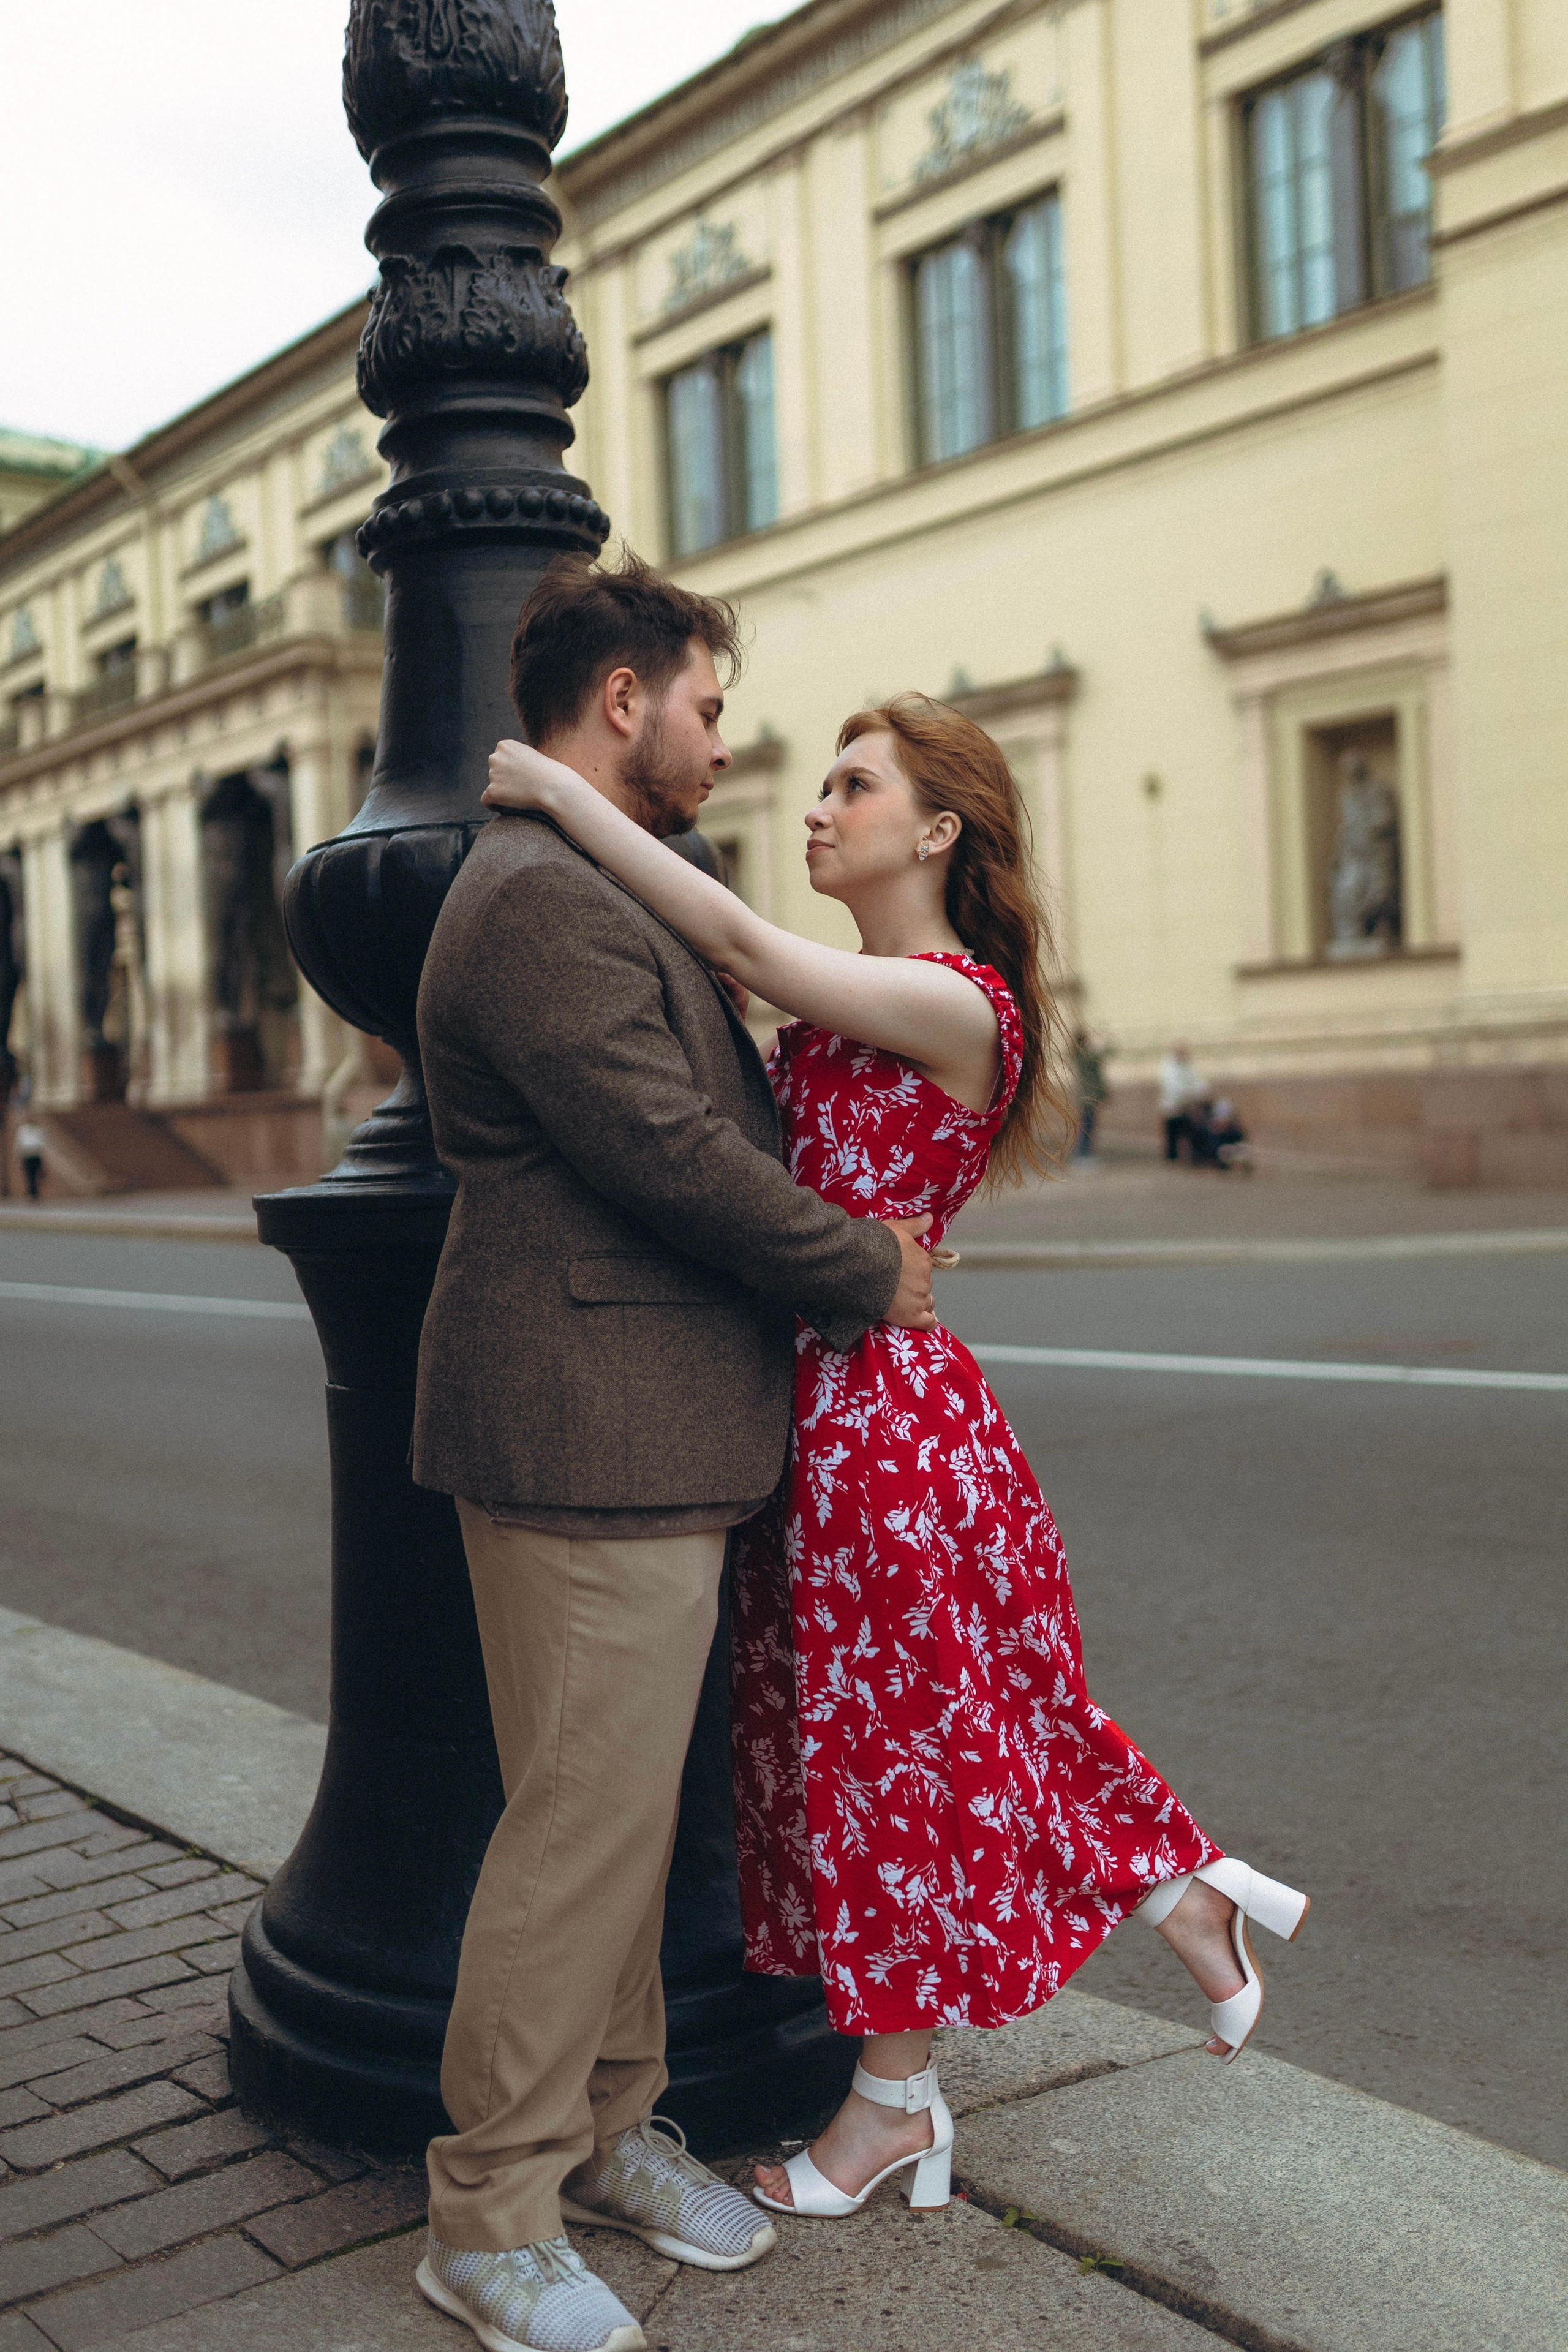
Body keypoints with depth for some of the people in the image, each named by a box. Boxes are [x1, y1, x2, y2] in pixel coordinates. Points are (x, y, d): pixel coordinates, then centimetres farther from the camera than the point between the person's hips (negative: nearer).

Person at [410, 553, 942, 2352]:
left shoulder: (606, 895, 20)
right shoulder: (538, 899, -16)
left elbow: (719, 1118, 24)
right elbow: (669, 1157, -20)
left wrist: (861, 1236, 12)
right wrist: (869, 1274, -7)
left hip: (651, 1430, 11)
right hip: (592, 1438, -11)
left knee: (628, 1804, 17)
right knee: (582, 1820, -3)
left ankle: (605, 2127, 31)